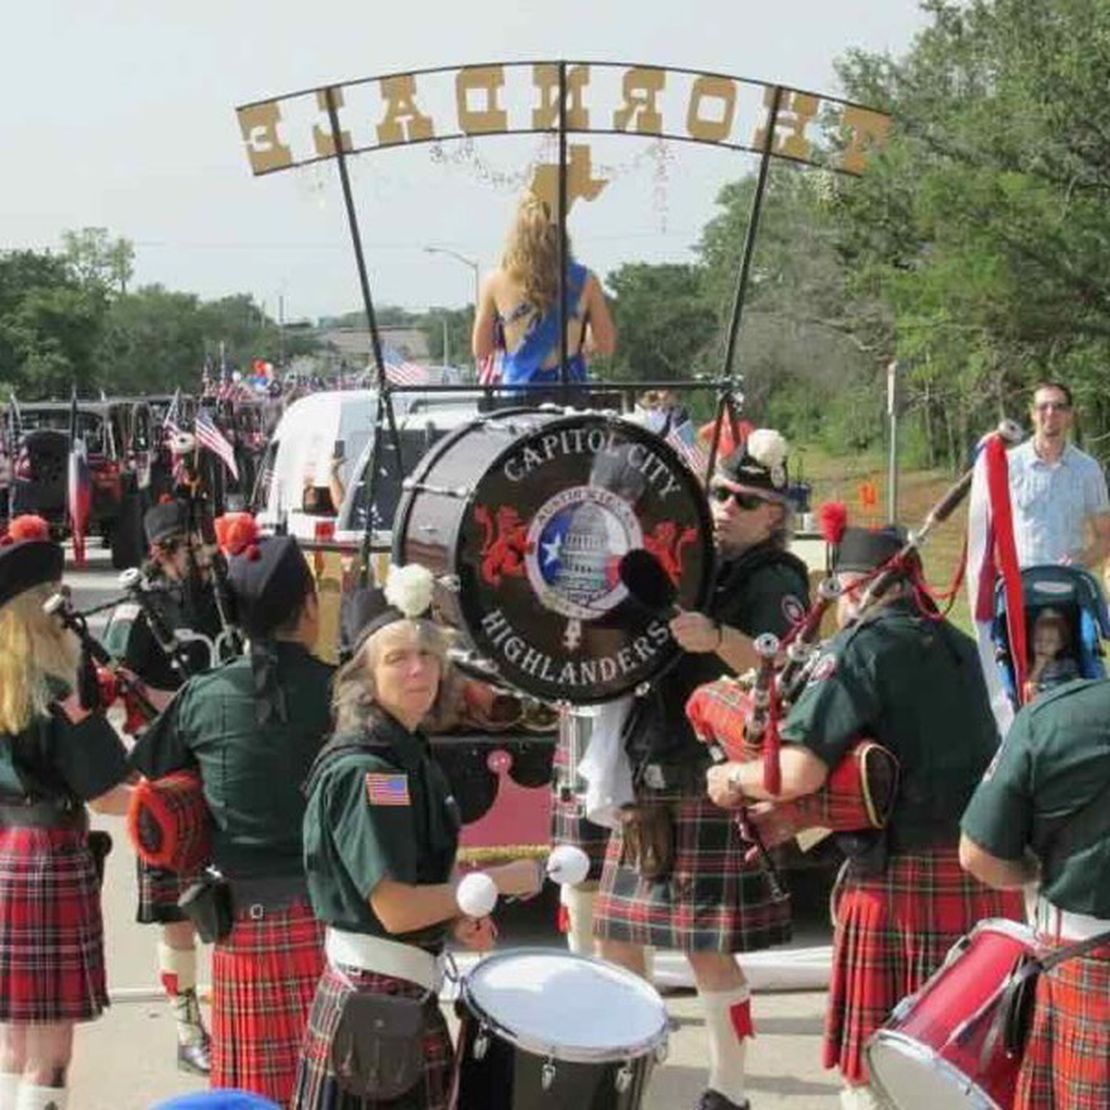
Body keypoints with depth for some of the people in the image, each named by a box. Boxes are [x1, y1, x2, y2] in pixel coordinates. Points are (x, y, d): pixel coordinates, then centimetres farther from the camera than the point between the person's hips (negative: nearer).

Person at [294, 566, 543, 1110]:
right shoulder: (363, 770, -20)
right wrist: (499, 881, -14)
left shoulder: (413, 756, 9)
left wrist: (455, 917, 2)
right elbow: (395, 908, -24)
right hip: (371, 996, -9)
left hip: (409, 990, 9)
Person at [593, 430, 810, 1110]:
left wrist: (718, 638, -39)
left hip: (715, 786, -7)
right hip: (647, 776, 7)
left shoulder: (775, 580, -6)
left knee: (707, 946, -4)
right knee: (617, 930, 12)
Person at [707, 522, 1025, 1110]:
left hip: (905, 881, -7)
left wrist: (734, 780, 1)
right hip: (989, 878, 8)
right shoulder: (956, 646, 15)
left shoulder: (860, 648, -9)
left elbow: (800, 772, -20)